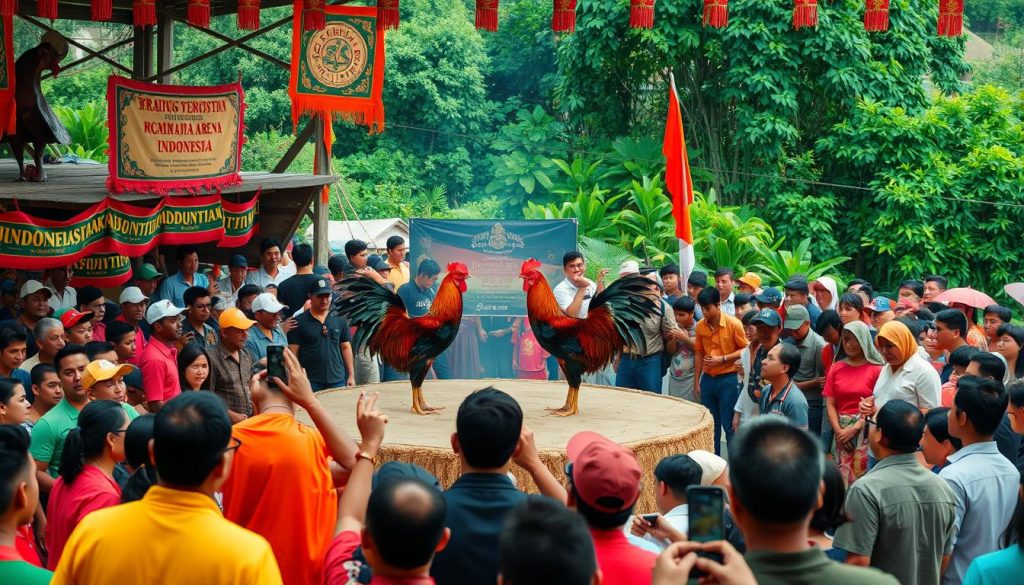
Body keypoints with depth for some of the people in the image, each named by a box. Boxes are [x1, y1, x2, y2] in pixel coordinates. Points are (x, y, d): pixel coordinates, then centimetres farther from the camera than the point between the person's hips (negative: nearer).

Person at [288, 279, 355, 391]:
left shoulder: (339, 320, 8)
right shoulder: (299, 322, -2)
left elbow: (345, 347, 12)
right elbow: (293, 352, -2)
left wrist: (351, 376, 8)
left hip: (338, 380, 3)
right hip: (311, 382, -3)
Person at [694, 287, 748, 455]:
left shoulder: (734, 324, -12)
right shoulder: (700, 326, 1)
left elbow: (745, 350, -6)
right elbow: (698, 354, 9)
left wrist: (722, 359, -17)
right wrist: (696, 383, 9)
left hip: (728, 379, -5)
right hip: (707, 379, 5)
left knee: (729, 425, 0)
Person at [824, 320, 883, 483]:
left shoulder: (876, 369, -2)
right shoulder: (836, 368, 10)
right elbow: (830, 404, 6)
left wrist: (854, 429, -12)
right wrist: (838, 430, -7)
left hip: (865, 431, -3)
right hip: (840, 429, 3)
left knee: (862, 476, -5)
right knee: (841, 477, 3)